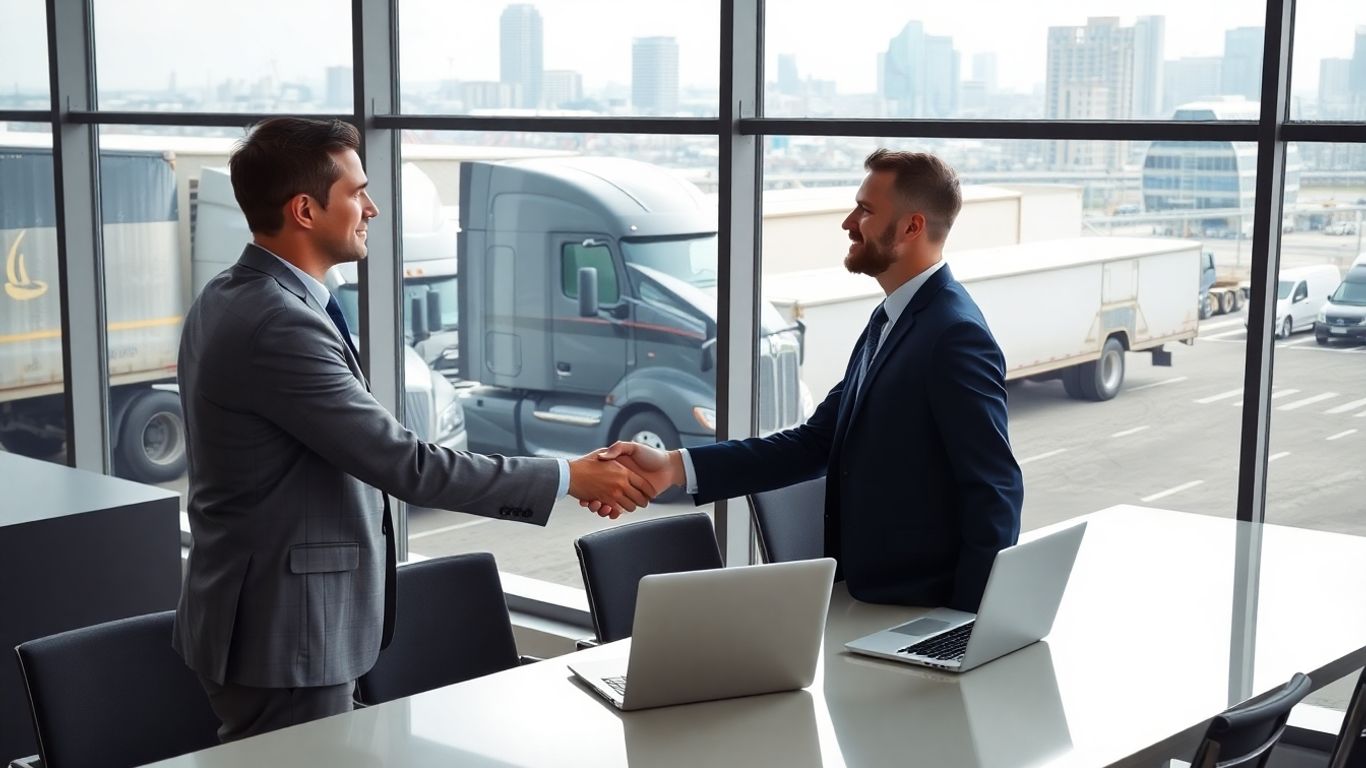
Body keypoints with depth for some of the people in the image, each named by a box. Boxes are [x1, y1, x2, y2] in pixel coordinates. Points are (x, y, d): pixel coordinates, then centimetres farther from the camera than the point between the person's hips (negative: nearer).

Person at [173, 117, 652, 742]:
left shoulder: (228, 298, 7)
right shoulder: (279, 323, -24)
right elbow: (404, 464, -24)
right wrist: (568, 478, -18)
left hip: (261, 614, 10)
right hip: (280, 628, -10)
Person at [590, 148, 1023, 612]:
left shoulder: (956, 335, -18)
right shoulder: (888, 321, 11)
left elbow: (996, 494, -19)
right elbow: (814, 443, 6)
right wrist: (674, 467, -3)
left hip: (923, 612, -8)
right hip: (867, 600, 8)